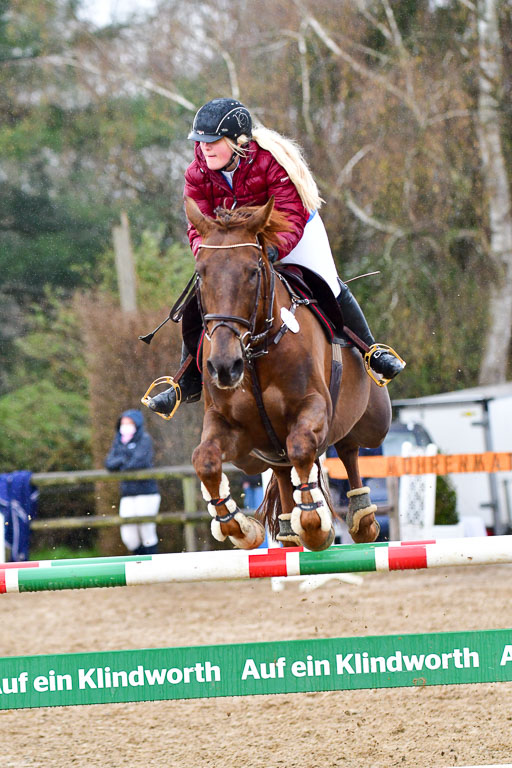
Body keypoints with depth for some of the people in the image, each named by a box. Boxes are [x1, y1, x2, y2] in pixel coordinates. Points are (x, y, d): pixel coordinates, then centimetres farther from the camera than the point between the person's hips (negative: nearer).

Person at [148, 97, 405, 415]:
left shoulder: (272, 163, -34)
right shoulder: (198, 174, -22)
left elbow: (291, 219, -39)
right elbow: (199, 225, -24)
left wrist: (273, 250, -58)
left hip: (292, 235, -3)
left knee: (329, 289, -1)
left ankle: (372, 350, 24)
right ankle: (189, 382, 4)